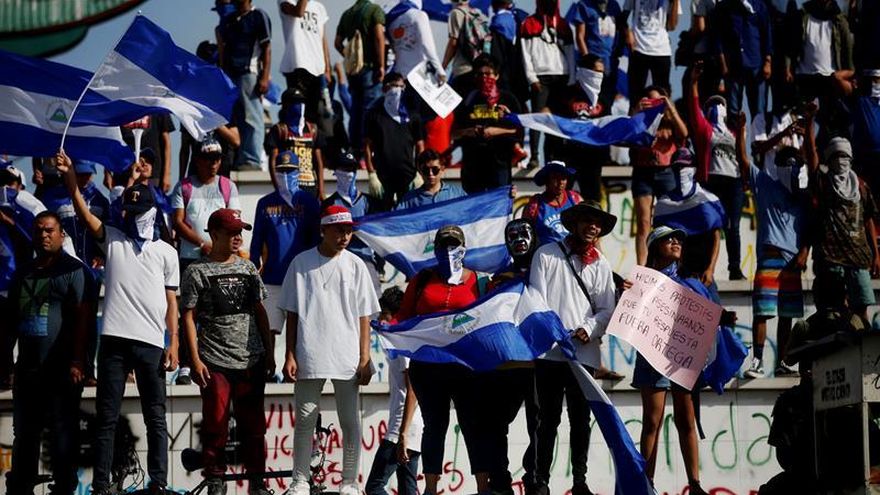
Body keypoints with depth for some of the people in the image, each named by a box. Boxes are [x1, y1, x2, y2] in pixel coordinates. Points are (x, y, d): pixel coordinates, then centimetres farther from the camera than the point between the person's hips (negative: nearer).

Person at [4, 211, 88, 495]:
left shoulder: (73, 270, -1)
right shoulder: (23, 274, 18)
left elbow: (82, 317, -9)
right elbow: (12, 320, 21)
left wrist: (77, 360, -17)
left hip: (61, 368, -6)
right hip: (27, 368, 6)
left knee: (63, 434, -3)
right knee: (24, 434, 9)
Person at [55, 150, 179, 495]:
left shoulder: (166, 252, 9)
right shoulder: (113, 240, 10)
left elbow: (171, 301, 8)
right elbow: (84, 212, -4)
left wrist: (174, 344, -1)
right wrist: (70, 177, -21)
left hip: (151, 343, 0)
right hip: (114, 339, 1)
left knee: (155, 417, 3)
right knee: (106, 416, 2)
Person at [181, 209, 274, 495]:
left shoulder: (247, 268, 14)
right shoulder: (197, 272, 0)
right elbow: (188, 317, -2)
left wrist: (269, 353, 12)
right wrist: (195, 359, -9)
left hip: (251, 361, 4)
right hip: (215, 363, -4)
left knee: (254, 425, 6)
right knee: (215, 425, -1)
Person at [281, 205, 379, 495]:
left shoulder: (354, 265, 5)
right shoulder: (302, 263, 4)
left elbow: (364, 316, 6)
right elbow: (292, 313, 6)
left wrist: (365, 358, 0)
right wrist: (290, 356, -1)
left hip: (347, 358, 1)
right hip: (309, 356, -1)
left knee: (350, 421, 3)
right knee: (305, 419, 3)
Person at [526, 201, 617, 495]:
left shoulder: (601, 265, 13)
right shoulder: (547, 255, 5)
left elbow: (607, 309, 10)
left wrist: (588, 329, -9)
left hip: (584, 352, 3)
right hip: (549, 351, -3)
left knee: (581, 419, 6)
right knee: (548, 419, -1)